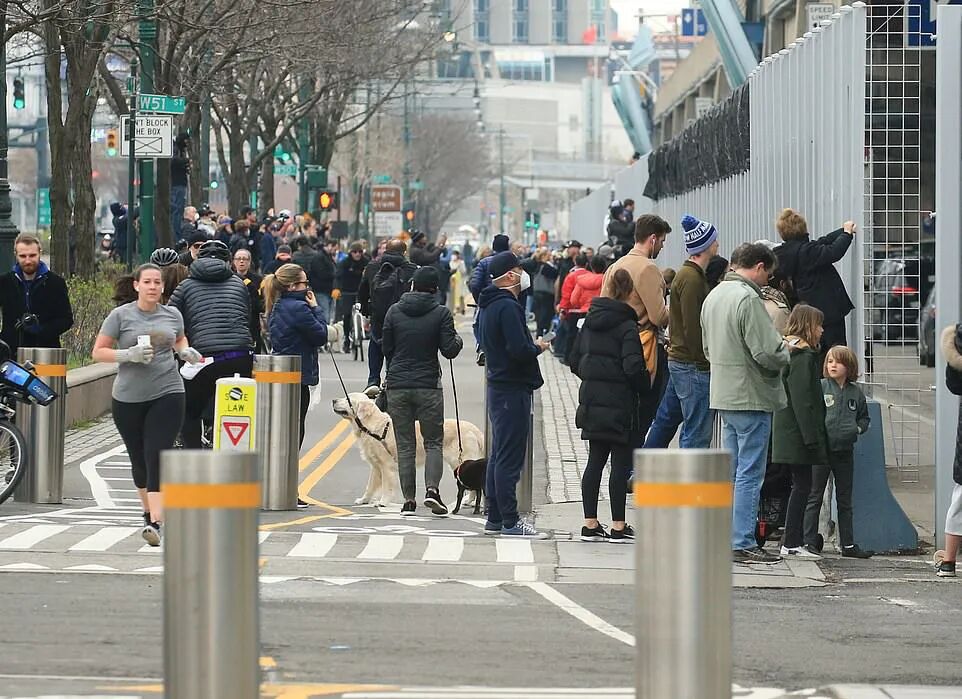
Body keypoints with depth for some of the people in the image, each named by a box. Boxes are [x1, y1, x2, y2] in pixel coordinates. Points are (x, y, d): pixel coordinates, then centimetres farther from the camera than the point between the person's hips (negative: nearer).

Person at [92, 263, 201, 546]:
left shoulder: (172, 315, 8)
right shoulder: (121, 315, -1)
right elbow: (98, 352, -1)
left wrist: (186, 351, 6)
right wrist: (128, 355, -16)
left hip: (167, 395, 0)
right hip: (128, 397, 0)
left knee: (158, 456, -13)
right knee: (139, 459, 11)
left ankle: (155, 522, -21)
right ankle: (149, 510, 35)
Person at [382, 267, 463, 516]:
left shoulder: (394, 311, 2)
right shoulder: (441, 313, -6)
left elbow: (385, 347, 7)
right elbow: (449, 350, -8)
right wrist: (458, 340, 13)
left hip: (397, 385, 2)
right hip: (429, 386, -2)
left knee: (405, 446, 7)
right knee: (434, 442, 6)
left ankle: (408, 500, 4)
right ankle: (432, 489, -15)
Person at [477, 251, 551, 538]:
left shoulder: (491, 306, 15)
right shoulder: (508, 307, -16)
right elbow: (519, 350, -24)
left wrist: (531, 346, 12)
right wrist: (538, 347, -5)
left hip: (499, 387, 10)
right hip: (513, 389, -10)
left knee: (499, 456, 14)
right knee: (509, 457, -8)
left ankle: (495, 518, 18)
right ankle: (510, 521, -7)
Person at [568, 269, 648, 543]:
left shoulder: (590, 322, 8)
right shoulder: (627, 327, -13)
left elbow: (574, 360, 11)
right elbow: (633, 367, -20)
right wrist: (646, 386, -3)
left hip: (591, 402, 7)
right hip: (619, 404, -7)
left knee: (595, 461, 11)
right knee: (621, 463, -1)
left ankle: (590, 524, 12)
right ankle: (618, 526, -1)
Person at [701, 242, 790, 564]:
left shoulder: (714, 296, 12)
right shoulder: (748, 299, -18)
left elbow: (708, 347, 21)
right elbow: (768, 352, -21)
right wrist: (785, 354, -1)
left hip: (723, 394, 9)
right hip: (751, 398, -9)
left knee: (734, 471, 16)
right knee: (750, 474, -4)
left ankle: (730, 537, 20)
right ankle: (743, 544, -4)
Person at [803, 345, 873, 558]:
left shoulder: (856, 392, 7)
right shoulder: (820, 387, -5)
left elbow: (864, 418, 19)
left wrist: (858, 428, 0)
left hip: (845, 451, 4)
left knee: (845, 500, 11)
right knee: (815, 497, 0)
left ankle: (848, 544, 15)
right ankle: (810, 541, 4)